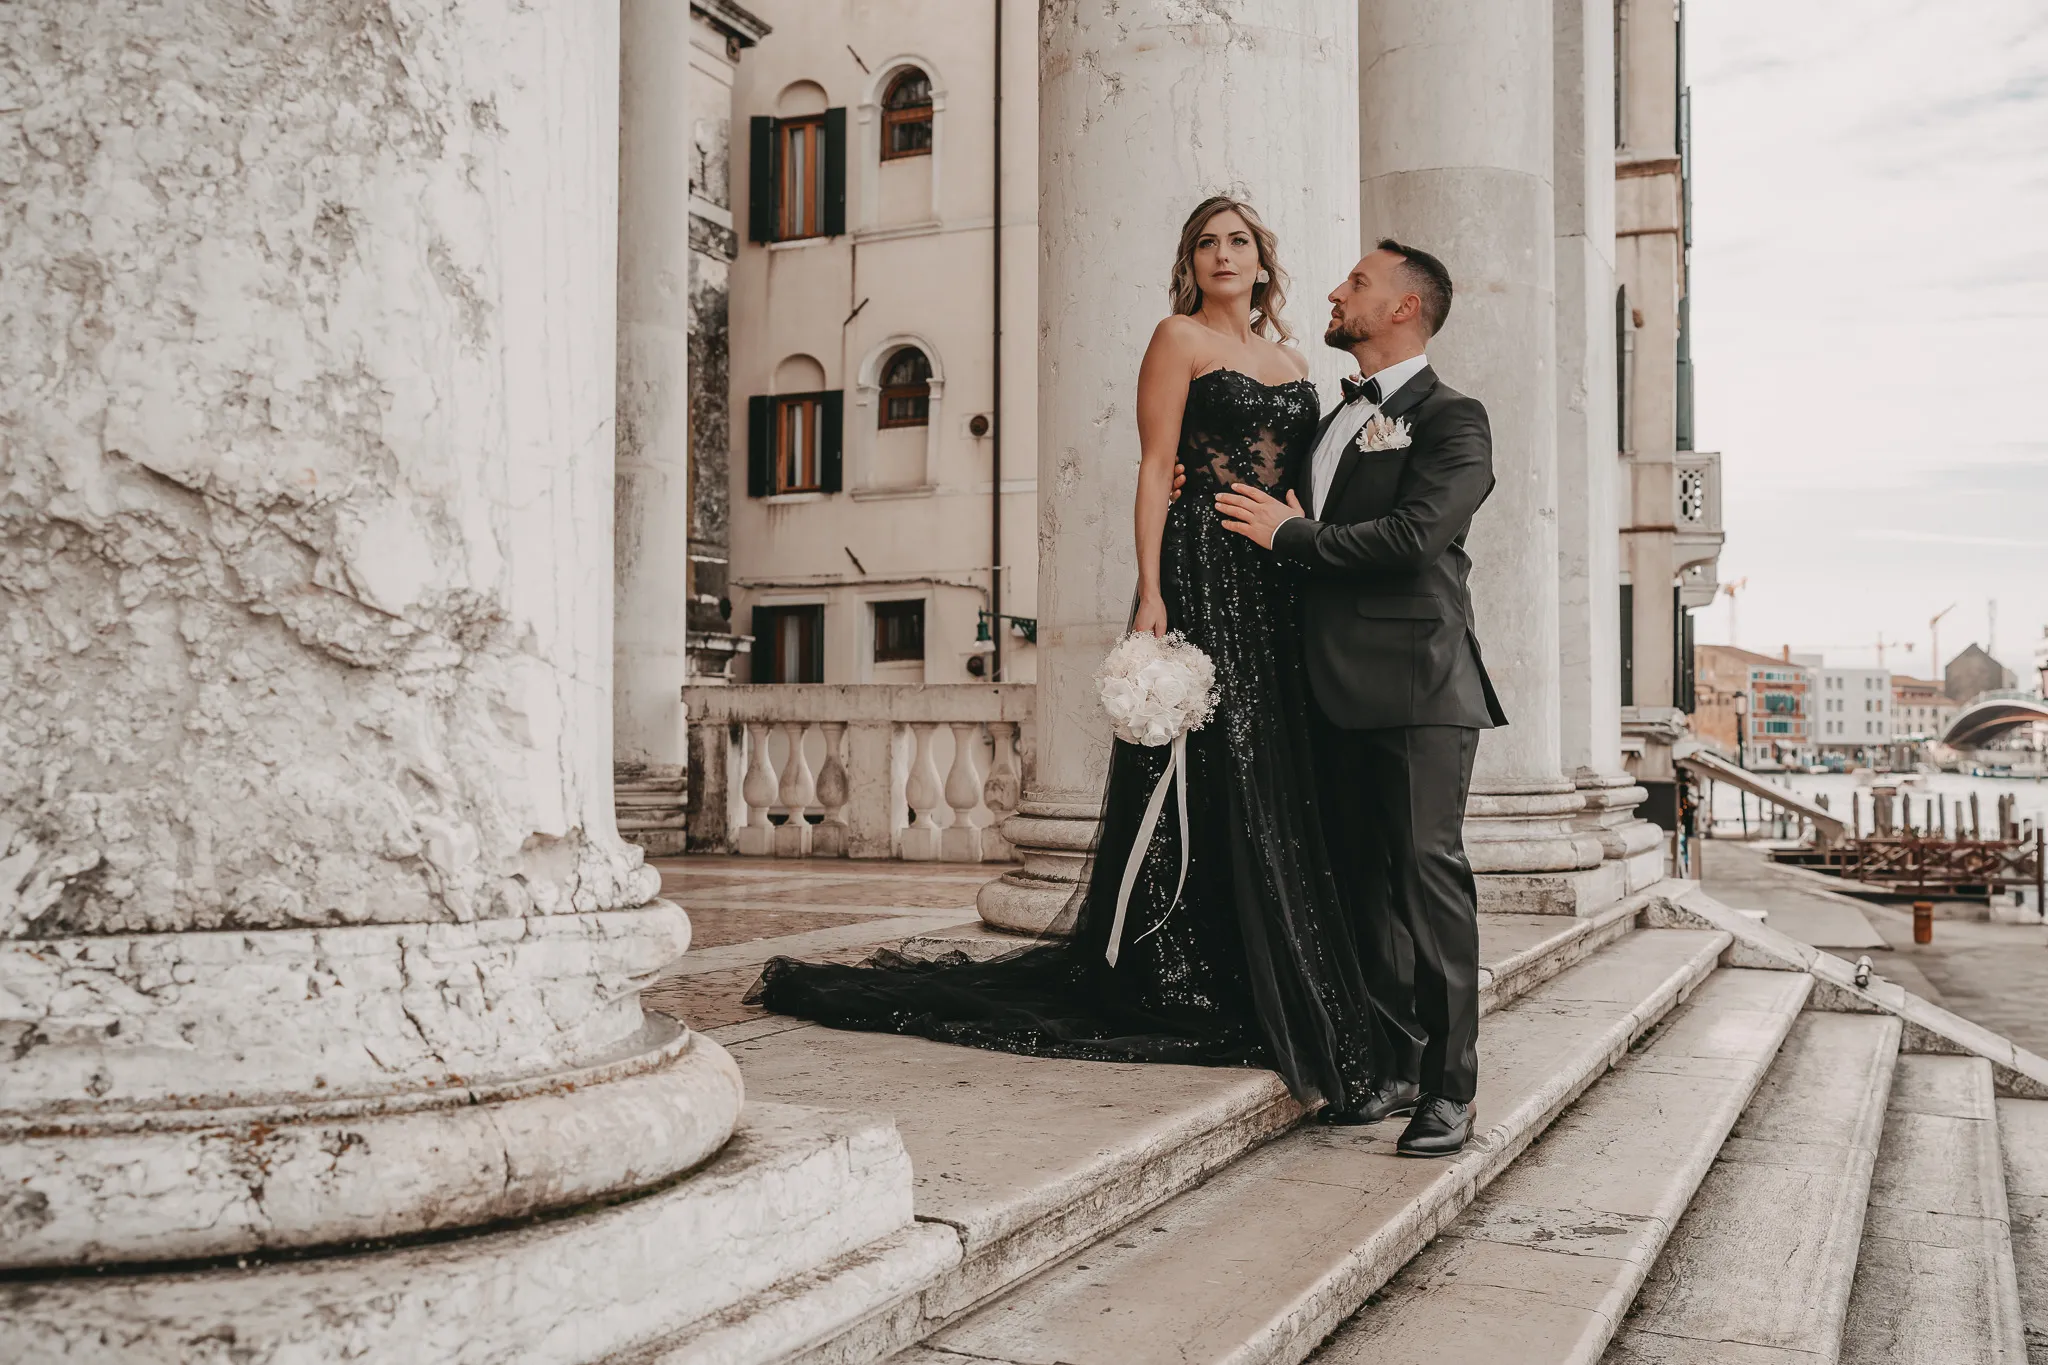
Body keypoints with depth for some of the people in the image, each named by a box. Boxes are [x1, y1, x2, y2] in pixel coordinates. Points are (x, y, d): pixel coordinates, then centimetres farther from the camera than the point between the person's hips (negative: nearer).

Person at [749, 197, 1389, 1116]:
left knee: (1279, 785, 6)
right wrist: (1150, 592, -16)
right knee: (1213, 778, -7)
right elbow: (1156, 469, -7)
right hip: (1202, 572, -6)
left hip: (1283, 588, 7)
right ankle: (1187, 987, 1)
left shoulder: (1289, 356, 21)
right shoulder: (1179, 339, 1)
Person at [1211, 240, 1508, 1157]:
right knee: (1364, 877, 9)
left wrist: (1291, 536, -9)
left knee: (1427, 868, -8)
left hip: (1416, 685, -7)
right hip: (1338, 689, 8)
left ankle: (1449, 1088, -3)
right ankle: (1396, 1060, 18)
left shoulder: (1450, 418, -2)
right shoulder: (1332, 421, 23)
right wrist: (1218, 496, 7)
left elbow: (1415, 534, -17)